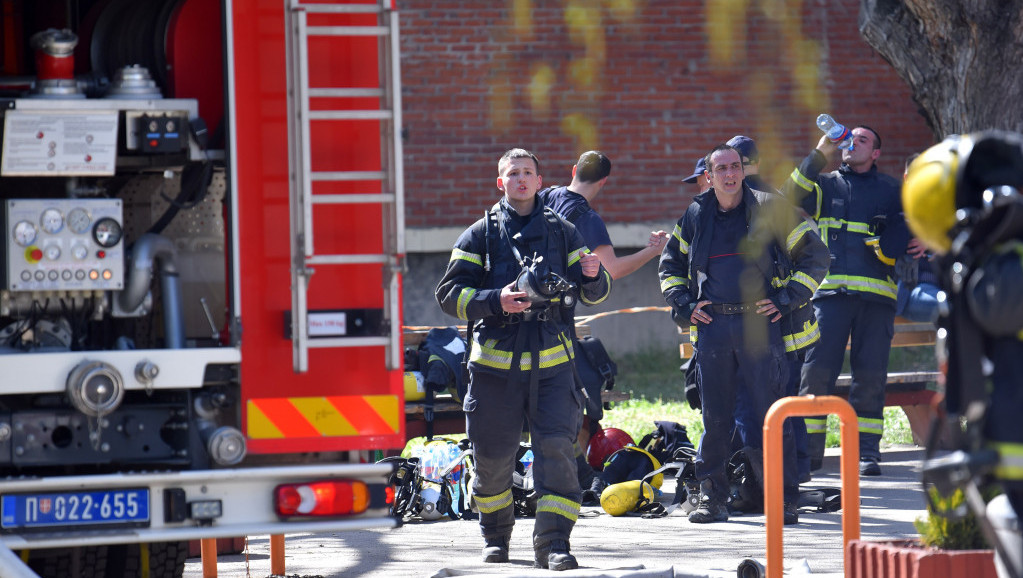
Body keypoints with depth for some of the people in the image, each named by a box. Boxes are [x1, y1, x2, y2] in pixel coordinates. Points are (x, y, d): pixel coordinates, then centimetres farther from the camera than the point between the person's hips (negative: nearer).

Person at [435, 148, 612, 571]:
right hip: (496, 361, 0)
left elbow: (592, 293, 15)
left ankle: (553, 543, -13)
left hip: (550, 361, 0)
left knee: (556, 448, -12)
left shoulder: (561, 233, 12)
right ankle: (495, 534, 28)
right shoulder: (481, 235, 7)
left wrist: (593, 276, -9)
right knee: (493, 455, 6)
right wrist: (495, 301, -15)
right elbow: (450, 293, 1)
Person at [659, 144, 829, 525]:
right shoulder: (696, 216, 12)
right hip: (712, 325, 3)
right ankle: (712, 498, 11)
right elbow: (670, 266, 26)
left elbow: (814, 255, 5)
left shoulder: (769, 209, 2)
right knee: (715, 417, 4)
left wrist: (786, 299, -3)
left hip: (759, 322, -3)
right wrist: (683, 306, 11)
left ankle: (785, 500, -1)